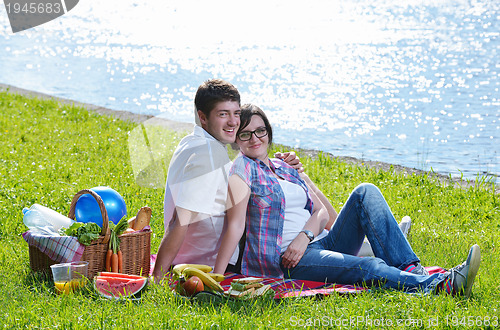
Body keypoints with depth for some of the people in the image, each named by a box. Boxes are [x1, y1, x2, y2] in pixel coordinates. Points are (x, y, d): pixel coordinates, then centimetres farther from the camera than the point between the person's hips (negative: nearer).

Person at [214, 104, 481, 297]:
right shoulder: (242, 168, 0)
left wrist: (305, 235, -11)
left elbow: (322, 212, 11)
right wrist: (216, 278, -20)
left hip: (320, 241, 7)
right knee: (369, 268, -32)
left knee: (366, 193, -14)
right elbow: (236, 225, -10)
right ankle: (442, 284, -50)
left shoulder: (288, 169, 20)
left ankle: (410, 269, -28)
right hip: (287, 261, -7)